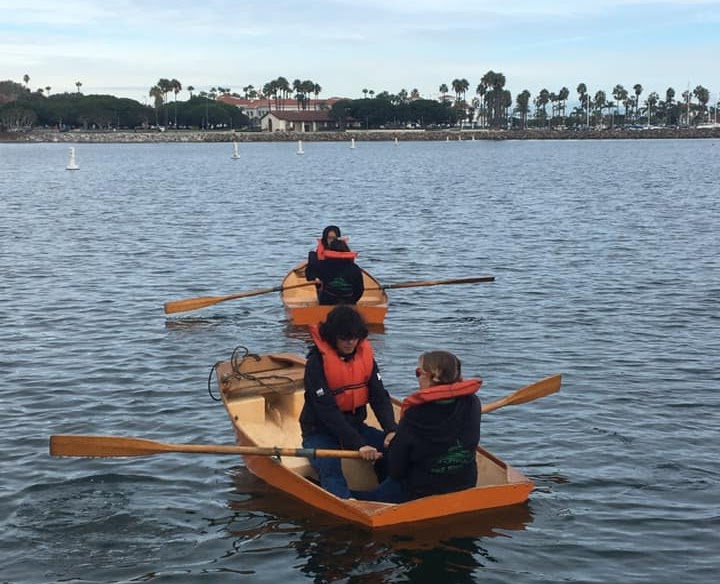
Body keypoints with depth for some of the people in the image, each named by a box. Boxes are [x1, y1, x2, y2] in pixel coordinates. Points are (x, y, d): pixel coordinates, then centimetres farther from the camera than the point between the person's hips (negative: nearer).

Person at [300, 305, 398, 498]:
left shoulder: (365, 354, -1)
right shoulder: (317, 361, -19)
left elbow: (380, 397, -5)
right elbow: (327, 411, -24)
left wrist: (391, 430, -25)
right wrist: (358, 445, -33)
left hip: (354, 425, 6)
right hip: (320, 430, -5)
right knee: (330, 468, -33)